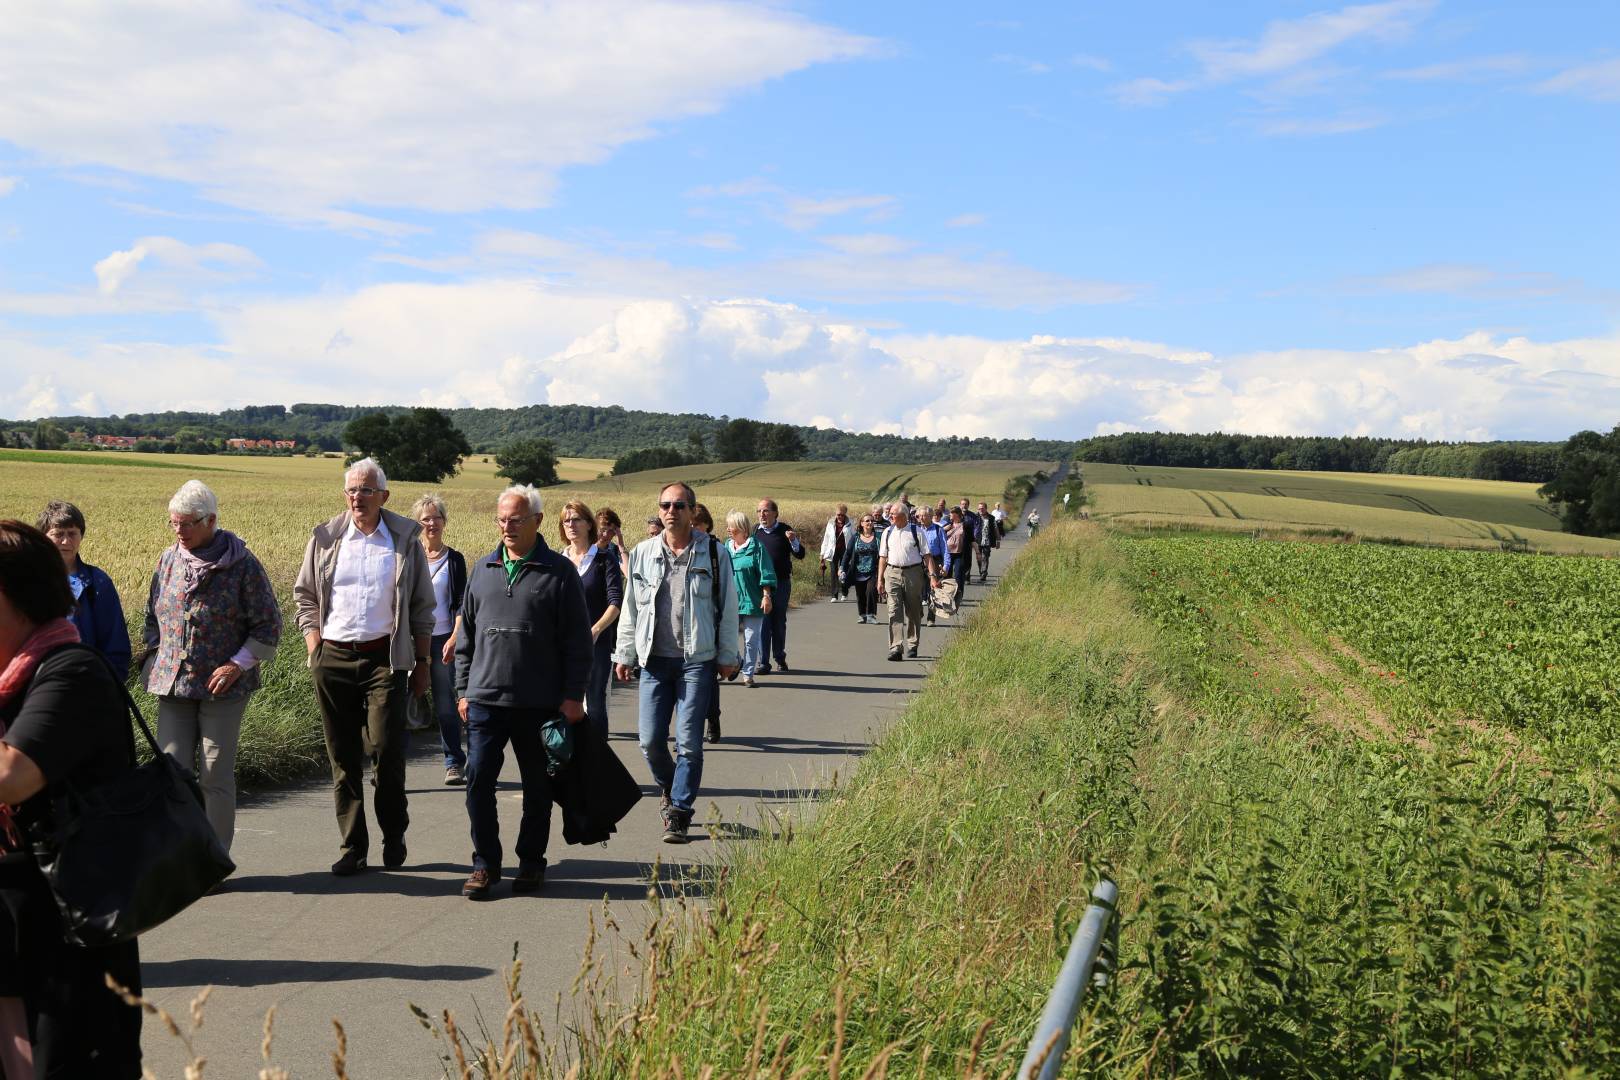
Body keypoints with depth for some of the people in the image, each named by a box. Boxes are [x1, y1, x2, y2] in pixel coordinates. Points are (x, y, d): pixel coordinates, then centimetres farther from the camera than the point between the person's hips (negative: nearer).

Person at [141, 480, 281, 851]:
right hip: (172, 685, 4)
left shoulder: (242, 565, -7)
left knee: (216, 777, 2)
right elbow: (151, 615, 20)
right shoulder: (168, 559, 8)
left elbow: (269, 625, -4)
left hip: (222, 687, -4)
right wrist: (154, 656, 7)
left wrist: (238, 665, -12)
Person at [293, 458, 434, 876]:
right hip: (333, 657, 2)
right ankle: (353, 846, 14)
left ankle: (394, 836, 13)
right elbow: (304, 594, 15)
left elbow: (421, 605, 8)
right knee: (343, 758, 5)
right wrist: (314, 647, 5)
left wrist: (422, 660, 5)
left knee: (387, 750, -8)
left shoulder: (405, 539, 4)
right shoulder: (326, 538, 6)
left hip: (385, 659, -2)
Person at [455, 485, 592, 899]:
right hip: (485, 699, 3)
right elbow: (466, 635, 15)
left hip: (540, 704, -3)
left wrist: (573, 695, -7)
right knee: (478, 782, -1)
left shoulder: (559, 571, -1)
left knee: (537, 788, 8)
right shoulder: (484, 569, 10)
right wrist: (463, 689, 10)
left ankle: (531, 862, 22)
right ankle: (485, 863, 11)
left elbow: (578, 641, -2)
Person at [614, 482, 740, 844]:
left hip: (697, 661, -2)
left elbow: (728, 608, 5)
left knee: (689, 742, -3)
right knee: (651, 740, 3)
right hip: (655, 660, 2)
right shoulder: (643, 553, 7)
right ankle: (670, 789, 31)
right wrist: (624, 654, 11)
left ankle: (678, 813, 9)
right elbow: (630, 608, 12)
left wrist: (727, 657, 4)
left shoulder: (714, 554, 1)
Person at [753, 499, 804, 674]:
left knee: (779, 622, 11)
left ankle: (780, 658, 25)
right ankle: (764, 662, -1)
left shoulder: (784, 530, 1)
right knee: (763, 622, -4)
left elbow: (800, 555, -1)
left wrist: (793, 541, -18)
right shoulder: (755, 531, 4)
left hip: (782, 582, 0)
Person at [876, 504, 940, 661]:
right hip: (892, 574, 2)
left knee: (913, 612, 9)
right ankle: (895, 648, -14)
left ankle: (912, 646, 24)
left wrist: (932, 575, -10)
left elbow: (927, 555, -2)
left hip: (913, 573, -2)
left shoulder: (916, 532, -1)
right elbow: (883, 557, 12)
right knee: (894, 611, -9)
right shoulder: (887, 533, 9)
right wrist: (880, 580, 9)